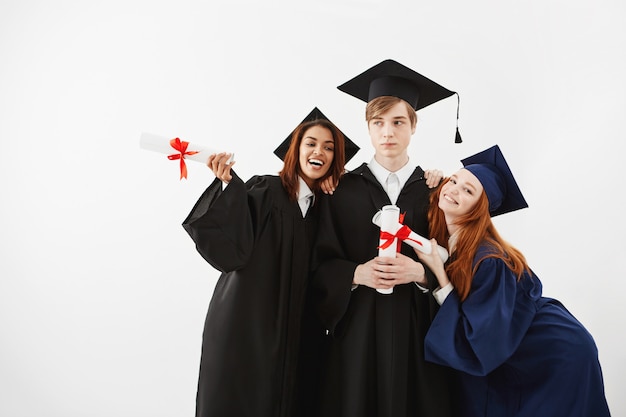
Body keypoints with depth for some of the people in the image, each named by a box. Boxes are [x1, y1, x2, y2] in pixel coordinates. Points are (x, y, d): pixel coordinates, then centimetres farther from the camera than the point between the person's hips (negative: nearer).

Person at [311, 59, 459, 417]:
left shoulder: (437, 191, 4)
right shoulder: (344, 190, 3)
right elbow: (320, 266, 1)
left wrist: (421, 273, -15)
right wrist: (356, 274, -16)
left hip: (418, 330, 1)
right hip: (358, 330, 0)